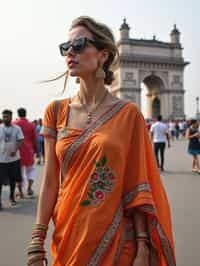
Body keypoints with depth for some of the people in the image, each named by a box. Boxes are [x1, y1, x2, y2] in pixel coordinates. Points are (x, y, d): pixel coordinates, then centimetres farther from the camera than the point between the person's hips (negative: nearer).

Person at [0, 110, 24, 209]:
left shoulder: (17, 128, -1)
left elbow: (20, 140, -8)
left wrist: (15, 150, -23)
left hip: (14, 158, 1)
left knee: (13, 179, 12)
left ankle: (12, 196, 30)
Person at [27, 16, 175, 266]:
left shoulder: (128, 114, -8)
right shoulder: (56, 111, -2)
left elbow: (137, 186, -7)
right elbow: (50, 181, -2)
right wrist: (37, 243, -4)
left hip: (116, 239, -2)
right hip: (67, 237, 2)